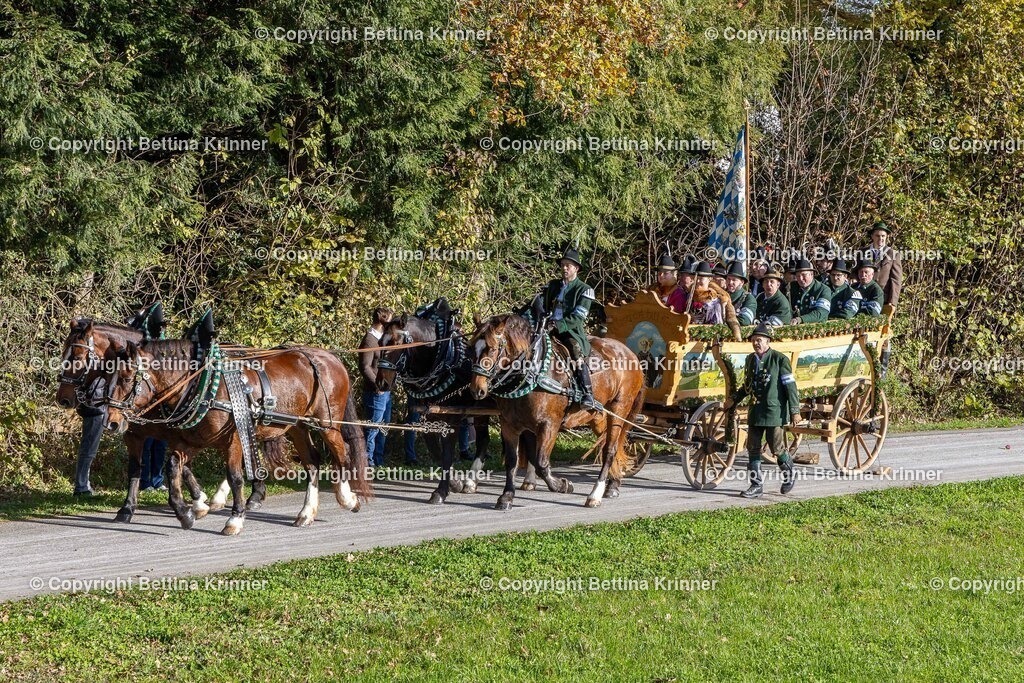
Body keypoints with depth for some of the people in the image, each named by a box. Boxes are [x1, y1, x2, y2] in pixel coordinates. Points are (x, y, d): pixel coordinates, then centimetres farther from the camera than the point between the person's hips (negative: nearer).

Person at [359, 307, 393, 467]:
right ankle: (368, 461, 1)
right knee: (373, 428, -5)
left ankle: (378, 460, 24)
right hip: (376, 393, -10)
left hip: (385, 392, 10)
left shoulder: (382, 339, 13)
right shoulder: (370, 340, -16)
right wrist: (377, 384, -26)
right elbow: (365, 368, -22)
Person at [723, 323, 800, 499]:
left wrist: (794, 410, -11)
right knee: (753, 448, 3)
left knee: (777, 448, 0)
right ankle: (756, 485, 8)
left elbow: (790, 386, -8)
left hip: (775, 411, -6)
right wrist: (733, 400, 16)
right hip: (755, 411, 6)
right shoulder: (750, 360, 11)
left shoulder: (780, 359, -8)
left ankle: (789, 476, 25)